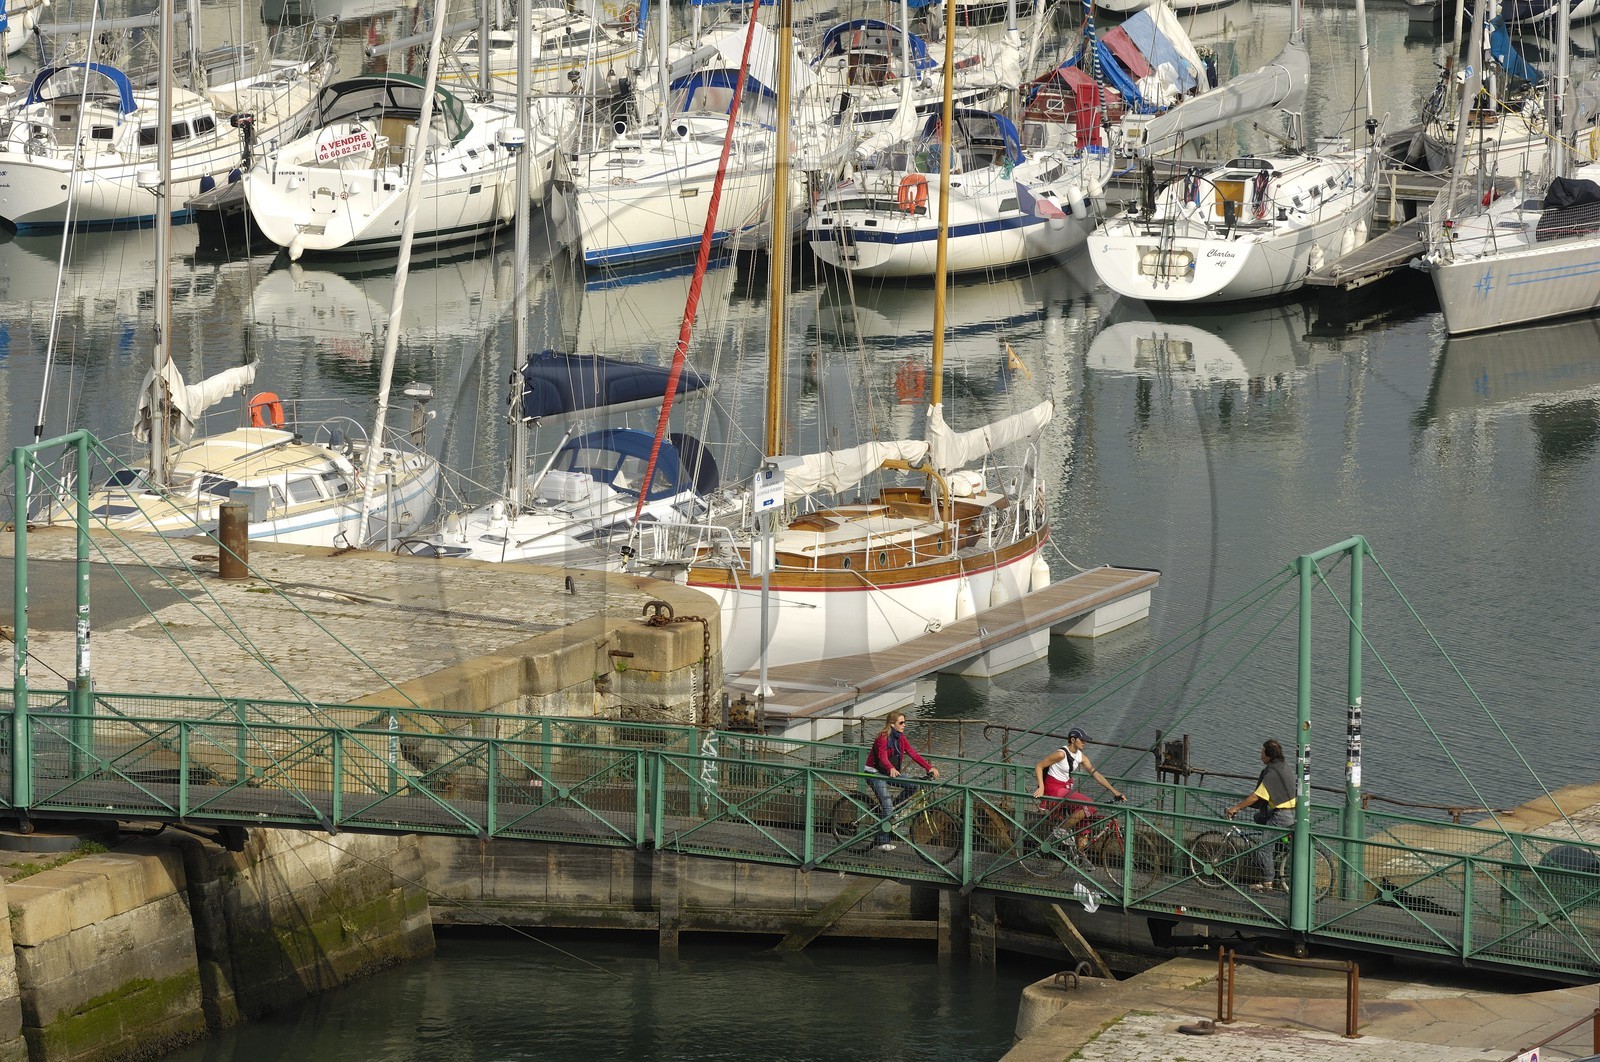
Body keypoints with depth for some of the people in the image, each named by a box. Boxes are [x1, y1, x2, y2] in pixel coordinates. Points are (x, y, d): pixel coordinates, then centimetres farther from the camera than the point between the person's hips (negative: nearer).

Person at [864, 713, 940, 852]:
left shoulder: (900, 738, 3)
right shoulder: (883, 738, -21)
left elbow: (913, 753, -2)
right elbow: (883, 757, -36)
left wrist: (929, 767, -12)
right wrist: (891, 769, -56)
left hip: (888, 773, 8)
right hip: (875, 773, -8)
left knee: (912, 785, -12)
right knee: (887, 807, -18)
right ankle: (881, 841, -12)